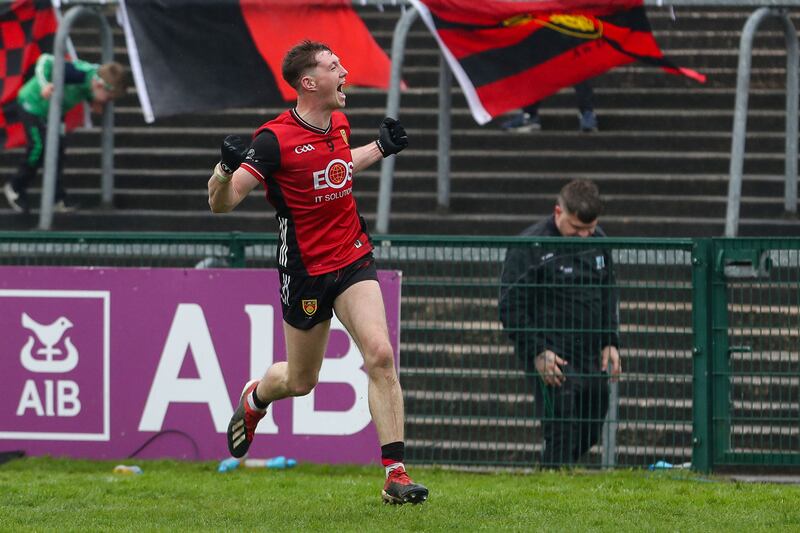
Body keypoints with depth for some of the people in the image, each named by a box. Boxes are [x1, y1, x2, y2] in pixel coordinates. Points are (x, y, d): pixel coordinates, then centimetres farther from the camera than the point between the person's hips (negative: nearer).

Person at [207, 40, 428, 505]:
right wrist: (227, 169, -41)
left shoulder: (338, 123, 3)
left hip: (354, 259, 4)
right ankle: (255, 399, 49)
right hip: (305, 271, -4)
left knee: (380, 354, -17)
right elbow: (221, 204, -21)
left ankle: (396, 473, -15)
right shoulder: (275, 139, -18)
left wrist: (382, 148, 18)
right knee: (301, 381, 11)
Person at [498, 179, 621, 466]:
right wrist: (537, 352, -16)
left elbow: (609, 296, 22)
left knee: (590, 433, 9)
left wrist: (610, 343, 12)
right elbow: (510, 306, -10)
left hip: (593, 360, 7)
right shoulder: (530, 247, -11)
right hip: (552, 361, -7)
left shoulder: (598, 241, 10)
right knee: (561, 434, -12)